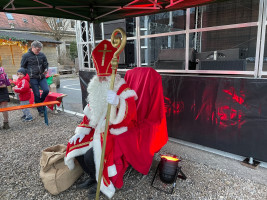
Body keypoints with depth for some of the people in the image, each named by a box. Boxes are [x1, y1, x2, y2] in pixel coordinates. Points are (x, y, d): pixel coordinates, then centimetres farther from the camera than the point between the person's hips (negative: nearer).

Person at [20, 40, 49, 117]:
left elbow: (46, 64, 15)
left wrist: (46, 69, -8)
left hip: (42, 77, 3)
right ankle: (41, 111, 13)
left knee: (46, 90, -11)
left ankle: (40, 102, 20)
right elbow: (22, 67, 6)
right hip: (33, 78, -3)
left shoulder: (42, 55, 6)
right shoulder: (26, 56, -2)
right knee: (37, 94, 1)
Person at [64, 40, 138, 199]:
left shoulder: (123, 90, -16)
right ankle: (94, 177, 20)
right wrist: (81, 131, 4)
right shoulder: (96, 91, 6)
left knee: (91, 156, -24)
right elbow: (89, 114, 14)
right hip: (98, 130, 8)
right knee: (75, 147, -1)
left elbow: (130, 113, -33)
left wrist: (118, 102, -54)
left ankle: (103, 184, 8)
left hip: (116, 132, -8)